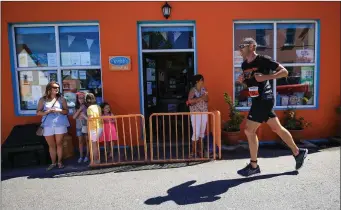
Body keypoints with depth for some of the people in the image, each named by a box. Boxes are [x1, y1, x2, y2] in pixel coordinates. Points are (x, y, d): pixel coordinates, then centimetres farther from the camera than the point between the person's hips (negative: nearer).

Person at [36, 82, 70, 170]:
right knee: (51, 145, 10)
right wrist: (47, 112, -16)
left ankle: (60, 162, 19)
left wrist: (59, 110, -14)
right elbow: (38, 112, 2)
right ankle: (53, 163, 23)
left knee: (59, 144, 6)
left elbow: (67, 111, 4)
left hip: (60, 124, -1)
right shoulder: (43, 100, 4)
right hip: (48, 125, 1)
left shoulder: (61, 99, 4)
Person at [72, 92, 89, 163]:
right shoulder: (77, 107, 6)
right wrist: (79, 110, -10)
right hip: (79, 126, 3)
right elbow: (74, 117, -3)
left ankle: (87, 155, 13)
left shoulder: (87, 106, -5)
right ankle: (81, 156, 17)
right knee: (80, 141, 9)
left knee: (87, 140, 4)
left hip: (86, 125, -3)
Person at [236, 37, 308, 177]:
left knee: (249, 131, -8)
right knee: (277, 128, 16)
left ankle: (253, 166, 5)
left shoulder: (263, 60, -11)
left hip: (264, 99, -8)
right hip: (258, 100, 8)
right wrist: (242, 80, 1)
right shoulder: (244, 65, 12)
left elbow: (284, 72, -10)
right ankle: (298, 153, 34)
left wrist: (265, 77, -21)